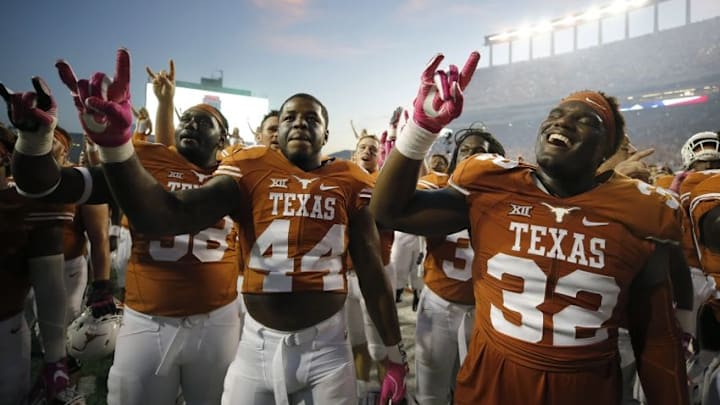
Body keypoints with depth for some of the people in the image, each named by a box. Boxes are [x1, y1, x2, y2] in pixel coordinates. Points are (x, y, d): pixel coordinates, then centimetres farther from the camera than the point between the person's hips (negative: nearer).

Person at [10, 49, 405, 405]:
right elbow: (165, 216, -16)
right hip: (257, 344, 0)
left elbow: (372, 272, 2)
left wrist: (394, 356, 5)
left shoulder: (350, 183, -1)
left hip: (326, 347, 1)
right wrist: (115, 142, -32)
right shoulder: (249, 170, -4)